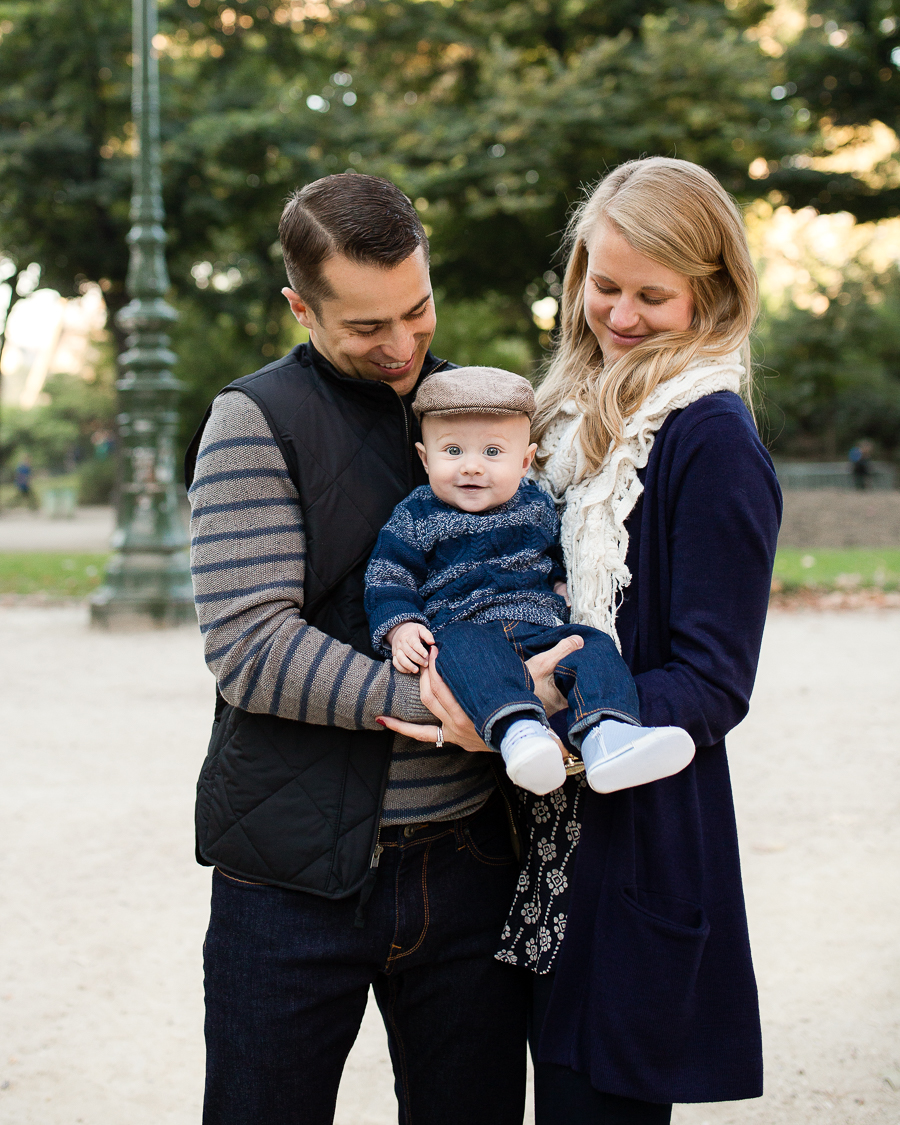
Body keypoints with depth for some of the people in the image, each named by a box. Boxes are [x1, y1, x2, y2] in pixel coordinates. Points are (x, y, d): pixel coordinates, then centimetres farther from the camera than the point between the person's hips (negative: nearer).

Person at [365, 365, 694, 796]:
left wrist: (561, 588, 13)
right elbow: (387, 581, 5)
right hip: (462, 627, -4)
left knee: (594, 647, -23)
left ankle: (606, 738, -48)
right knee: (467, 648, -39)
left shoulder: (536, 506, 18)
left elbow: (559, 557, 34)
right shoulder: (416, 519, 7)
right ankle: (517, 729, -63)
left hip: (539, 627, 4)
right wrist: (401, 629, -13)